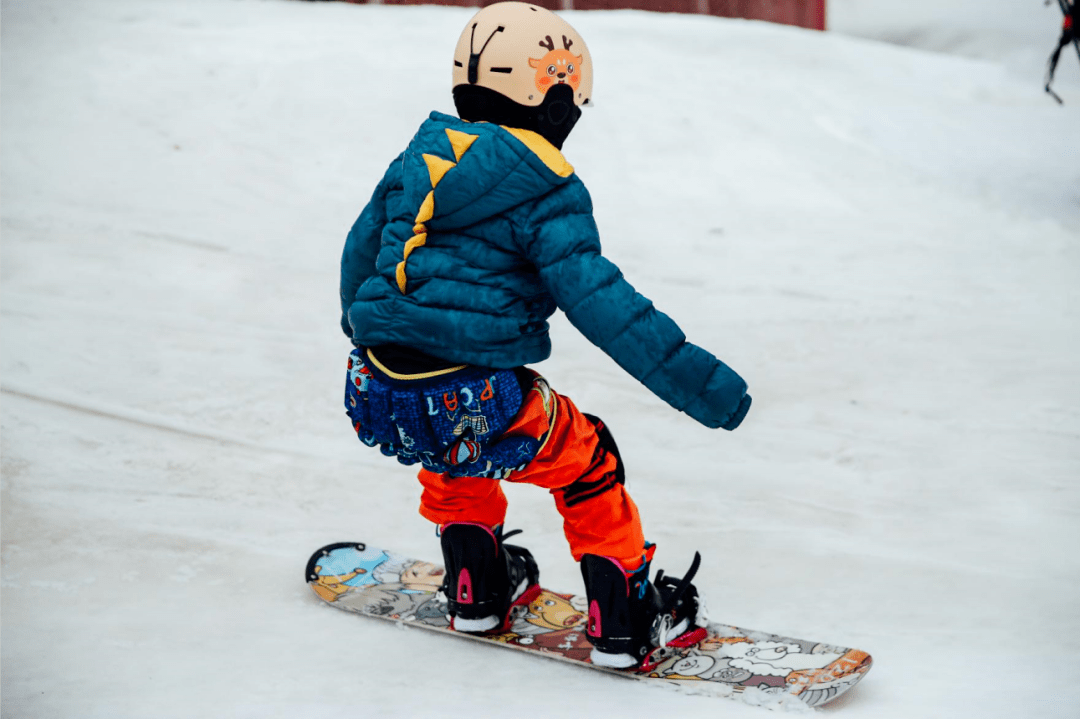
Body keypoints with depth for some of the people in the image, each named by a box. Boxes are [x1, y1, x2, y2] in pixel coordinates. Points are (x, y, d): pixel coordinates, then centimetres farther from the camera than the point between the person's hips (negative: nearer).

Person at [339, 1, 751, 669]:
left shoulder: (419, 158, 13)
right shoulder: (544, 194, -7)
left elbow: (361, 249, 26)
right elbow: (602, 304, -15)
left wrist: (362, 326, 46)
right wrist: (697, 379, -12)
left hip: (378, 395, 6)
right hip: (476, 401, -6)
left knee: (453, 457, 38)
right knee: (588, 461, 18)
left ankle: (477, 590, 47)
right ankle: (624, 624, 23)